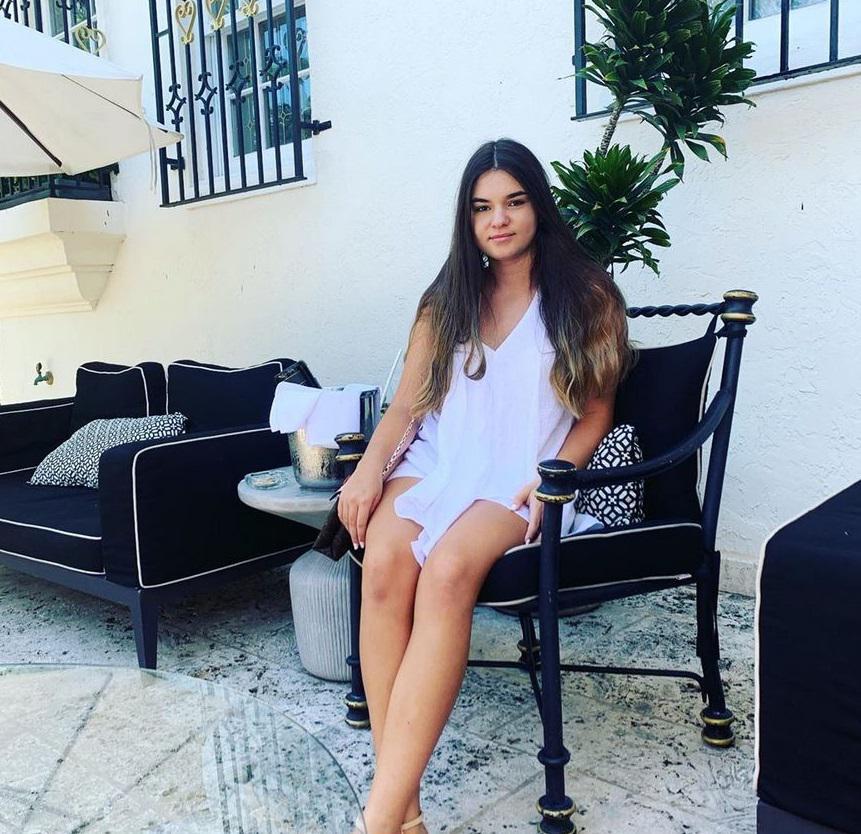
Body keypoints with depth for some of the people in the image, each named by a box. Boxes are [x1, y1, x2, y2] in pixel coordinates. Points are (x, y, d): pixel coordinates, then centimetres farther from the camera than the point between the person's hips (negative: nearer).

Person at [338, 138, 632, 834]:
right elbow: (406, 406, 11)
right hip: (437, 463, 3)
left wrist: (548, 481, -12)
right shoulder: (448, 301, 18)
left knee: (448, 569, -35)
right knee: (384, 561, -31)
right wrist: (370, 469, -8)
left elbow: (596, 415, 6)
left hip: (522, 480, -3)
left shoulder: (586, 297, 9)